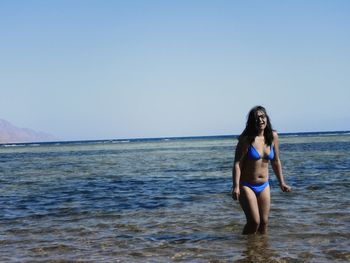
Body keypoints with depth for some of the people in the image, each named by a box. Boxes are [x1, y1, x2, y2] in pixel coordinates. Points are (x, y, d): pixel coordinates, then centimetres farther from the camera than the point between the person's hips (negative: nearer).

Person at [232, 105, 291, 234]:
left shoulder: (273, 137, 1)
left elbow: (276, 161, 13)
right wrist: (236, 187, -24)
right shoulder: (246, 138, -13)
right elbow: (237, 163, -15)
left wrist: (281, 183, 15)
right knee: (254, 221, -11)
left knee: (264, 222, 6)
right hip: (246, 186, -5)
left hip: (264, 186, 5)